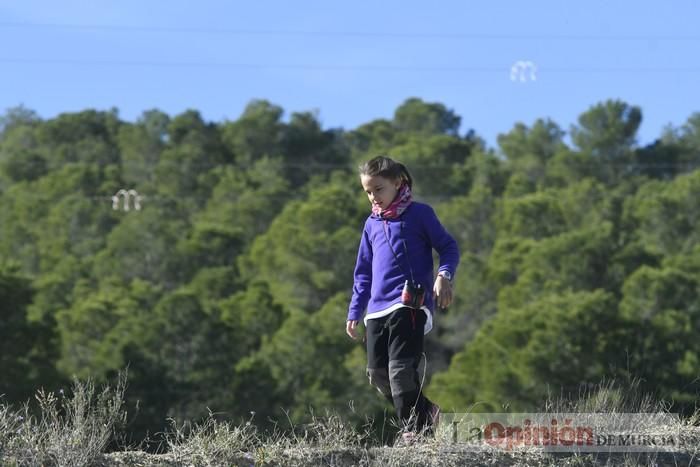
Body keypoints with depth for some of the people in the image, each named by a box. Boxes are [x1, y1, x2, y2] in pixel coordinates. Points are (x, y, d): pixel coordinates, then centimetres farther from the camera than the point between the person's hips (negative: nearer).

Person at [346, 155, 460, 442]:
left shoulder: (419, 214, 2)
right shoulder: (371, 224, 19)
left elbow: (448, 247, 1)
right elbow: (363, 273, 24)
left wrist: (444, 275, -18)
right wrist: (354, 312, 20)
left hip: (409, 306, -7)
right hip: (378, 310, 7)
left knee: (400, 370, -16)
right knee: (377, 374, 3)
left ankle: (414, 430, -12)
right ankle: (424, 412, 18)